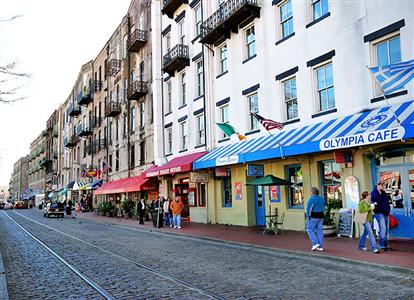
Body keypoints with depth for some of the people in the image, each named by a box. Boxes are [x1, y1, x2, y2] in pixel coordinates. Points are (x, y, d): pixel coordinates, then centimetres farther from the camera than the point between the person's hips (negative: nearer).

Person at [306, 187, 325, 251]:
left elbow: (308, 209, -14)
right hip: (321, 217, 7)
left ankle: (315, 243, -8)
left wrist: (308, 217, -4)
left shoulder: (311, 199, -12)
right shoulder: (322, 199, 11)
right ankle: (320, 246, 9)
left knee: (310, 230, 3)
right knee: (319, 230, 8)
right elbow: (323, 208, 15)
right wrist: (320, 214, 16)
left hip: (313, 217, -7)